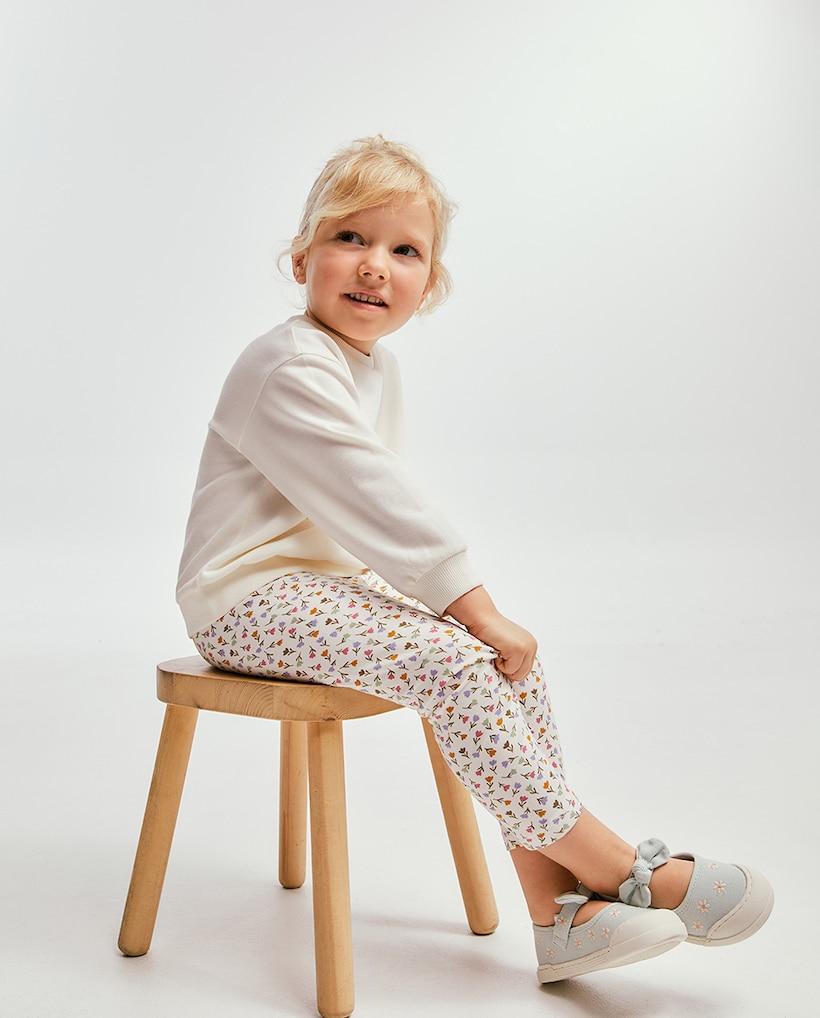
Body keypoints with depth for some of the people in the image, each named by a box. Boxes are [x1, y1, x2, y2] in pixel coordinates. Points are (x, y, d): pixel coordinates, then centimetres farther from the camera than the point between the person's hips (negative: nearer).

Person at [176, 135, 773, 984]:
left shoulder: (376, 367, 14)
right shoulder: (289, 368, -18)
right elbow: (372, 501, -24)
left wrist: (466, 605, 8)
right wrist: (472, 603, -23)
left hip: (334, 582, 9)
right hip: (250, 601, -9)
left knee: (517, 659, -6)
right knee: (453, 662, -27)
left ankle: (559, 911, -7)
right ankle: (620, 870, -15)